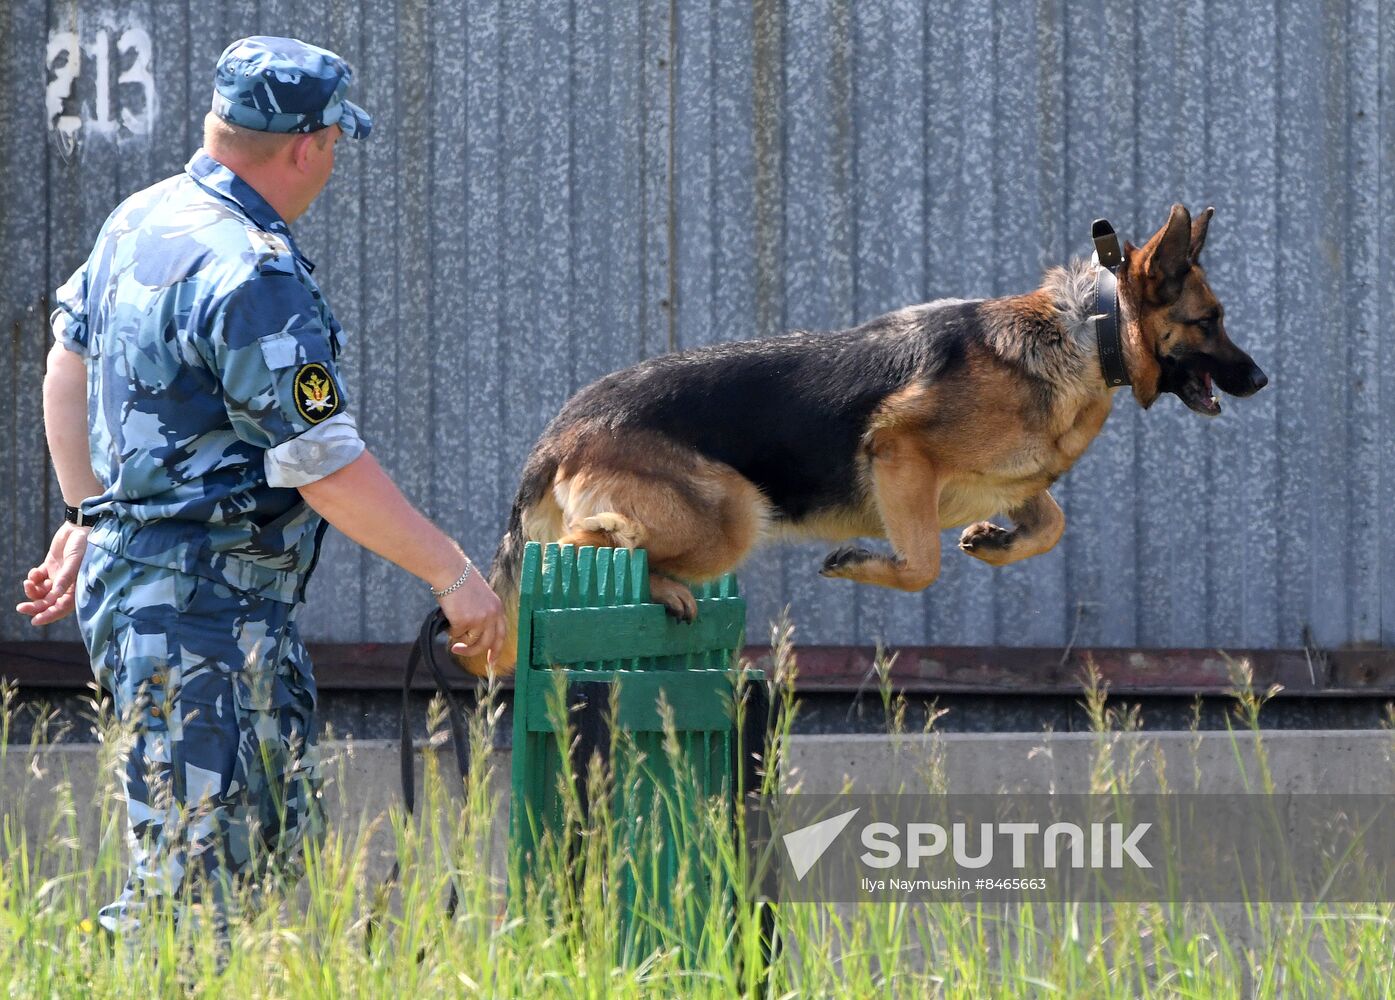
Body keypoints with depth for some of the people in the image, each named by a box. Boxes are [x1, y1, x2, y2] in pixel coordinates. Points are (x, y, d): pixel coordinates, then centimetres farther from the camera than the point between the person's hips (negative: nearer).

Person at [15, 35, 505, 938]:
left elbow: (70, 361, 22)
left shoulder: (140, 222, 10)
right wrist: (452, 572, -14)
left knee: (281, 857, 15)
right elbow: (321, 465, -21)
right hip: (202, 616, -10)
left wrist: (88, 518, 29)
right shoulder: (253, 276, -20)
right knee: (191, 874, -10)